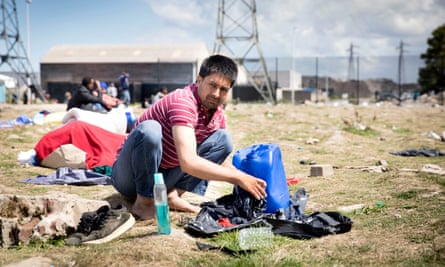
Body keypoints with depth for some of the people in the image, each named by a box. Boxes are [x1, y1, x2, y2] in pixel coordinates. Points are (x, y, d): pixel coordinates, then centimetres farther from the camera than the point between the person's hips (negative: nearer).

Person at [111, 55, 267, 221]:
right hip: (129, 175, -7)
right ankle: (144, 202, -21)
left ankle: (173, 194, -11)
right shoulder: (183, 102, -26)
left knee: (222, 139, 0)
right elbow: (188, 162, -37)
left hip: (164, 177, 7)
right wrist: (238, 177, -31)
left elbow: (221, 163, 11)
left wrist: (247, 181, -7)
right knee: (149, 128, -36)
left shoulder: (218, 115, 0)